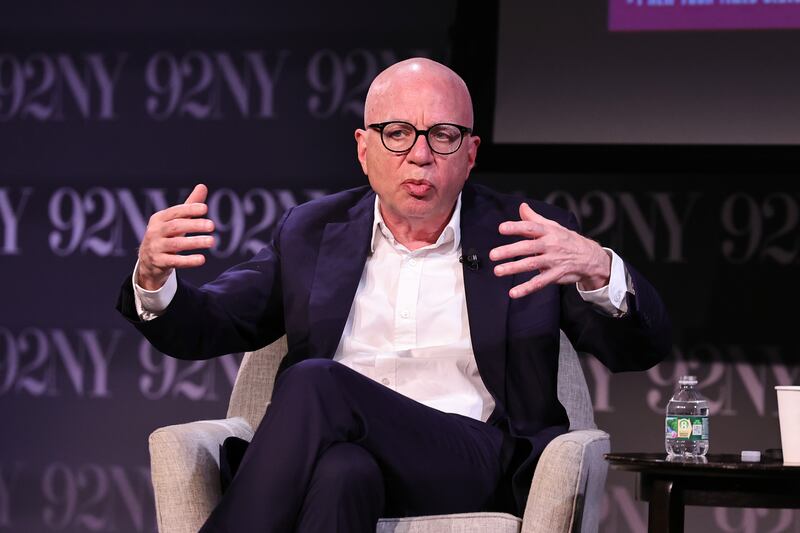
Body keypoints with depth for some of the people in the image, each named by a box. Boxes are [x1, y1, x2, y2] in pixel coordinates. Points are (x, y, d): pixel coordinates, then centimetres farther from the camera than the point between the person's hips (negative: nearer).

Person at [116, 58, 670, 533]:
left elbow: (643, 348, 2)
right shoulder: (311, 234, 19)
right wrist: (154, 274, -7)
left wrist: (598, 270, -22)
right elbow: (200, 330, 18)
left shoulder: (527, 237, 11)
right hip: (342, 452, 2)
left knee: (316, 383, -29)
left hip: (476, 466, -2)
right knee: (343, 471, -37)